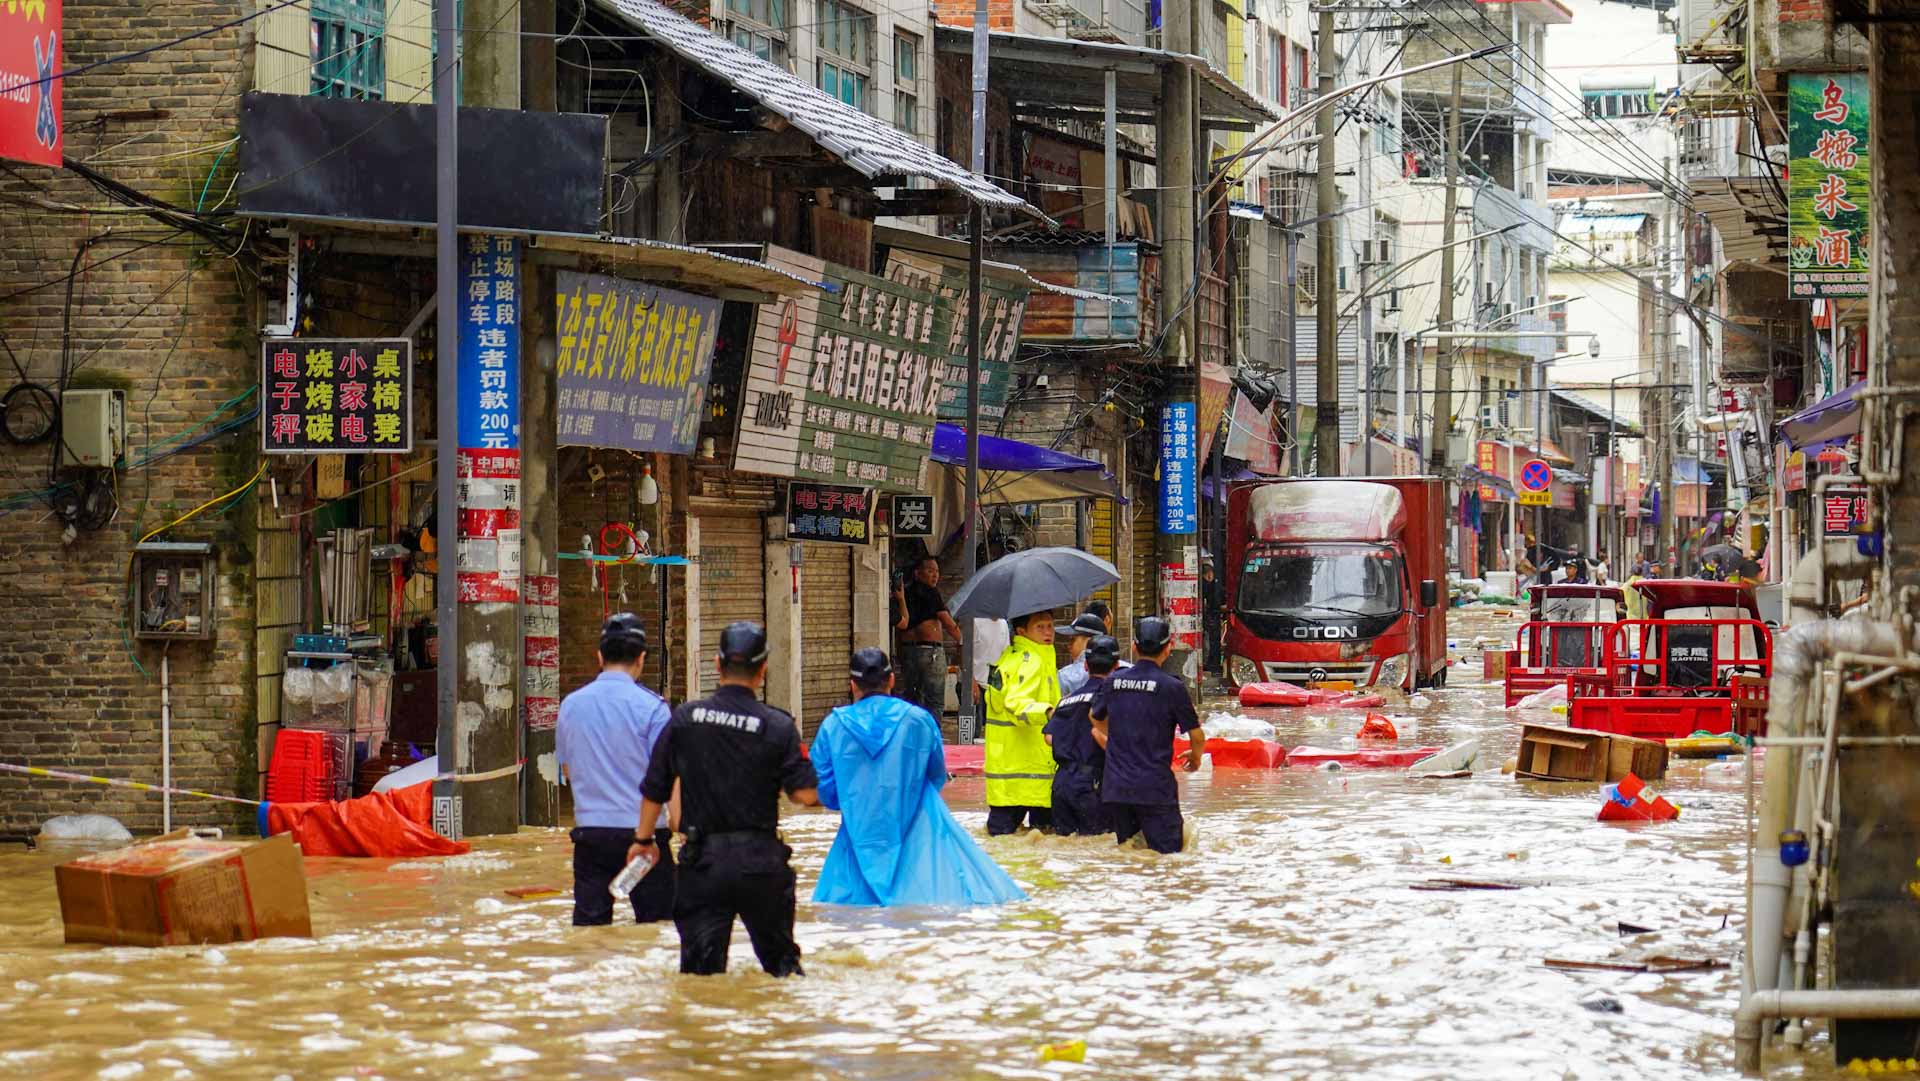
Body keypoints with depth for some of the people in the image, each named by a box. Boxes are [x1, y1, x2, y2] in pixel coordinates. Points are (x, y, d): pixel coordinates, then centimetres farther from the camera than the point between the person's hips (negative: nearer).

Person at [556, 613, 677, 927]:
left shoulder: (571, 705, 4)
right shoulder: (650, 706, -9)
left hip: (589, 832, 4)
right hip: (641, 829, -4)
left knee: (589, 922, 5)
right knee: (655, 929, 4)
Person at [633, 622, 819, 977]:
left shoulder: (685, 718, -2)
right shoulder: (778, 726, -7)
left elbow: (654, 789, 4)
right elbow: (806, 794, -9)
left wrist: (644, 838, 20)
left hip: (702, 858, 1)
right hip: (761, 860, 0)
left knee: (701, 965, 3)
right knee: (779, 956, 15)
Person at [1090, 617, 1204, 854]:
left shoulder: (1113, 682, 6)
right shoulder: (1171, 686, -9)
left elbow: (1095, 717, 27)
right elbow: (1197, 736, -5)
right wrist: (1195, 758, 19)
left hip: (1115, 788, 5)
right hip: (1154, 788, -5)